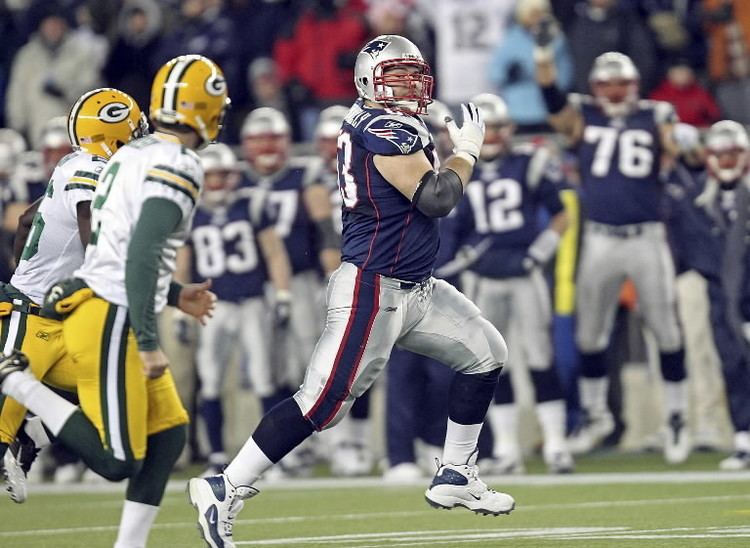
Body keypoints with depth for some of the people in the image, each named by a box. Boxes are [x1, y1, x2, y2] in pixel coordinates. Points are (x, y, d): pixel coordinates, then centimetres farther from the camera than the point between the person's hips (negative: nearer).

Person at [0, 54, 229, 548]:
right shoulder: (179, 168, -15)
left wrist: (175, 296, 28)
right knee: (117, 462, -6)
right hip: (110, 321, -10)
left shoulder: (132, 156, 14)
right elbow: (141, 256, -24)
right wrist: (148, 342, -23)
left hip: (93, 302, 10)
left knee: (169, 435, 12)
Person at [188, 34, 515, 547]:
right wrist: (468, 151, -7)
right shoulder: (385, 129, -16)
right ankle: (224, 490, -7)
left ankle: (456, 478, 19)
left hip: (413, 288, 11)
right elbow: (435, 197, -22)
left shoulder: (370, 123, 13)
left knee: (486, 353, 14)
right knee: (322, 401, -12)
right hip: (371, 289, -11)